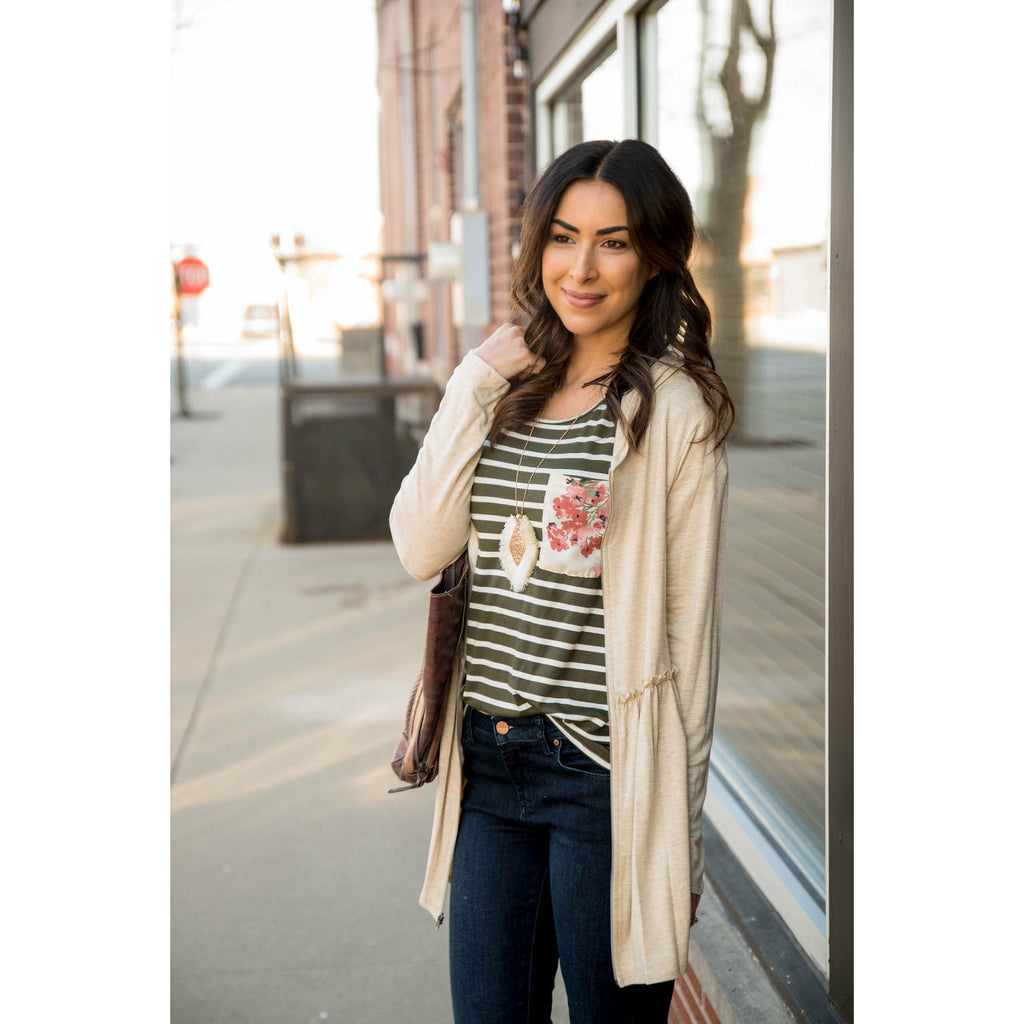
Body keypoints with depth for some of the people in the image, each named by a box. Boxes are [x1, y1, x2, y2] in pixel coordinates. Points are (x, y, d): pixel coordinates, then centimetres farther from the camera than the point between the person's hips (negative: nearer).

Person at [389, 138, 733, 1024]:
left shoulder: (673, 410, -8)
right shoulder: (508, 388, 8)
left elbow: (690, 625, -8)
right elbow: (422, 548, -2)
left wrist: (681, 827, -6)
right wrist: (474, 386, -7)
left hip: (604, 776, -5)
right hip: (488, 762, 5)